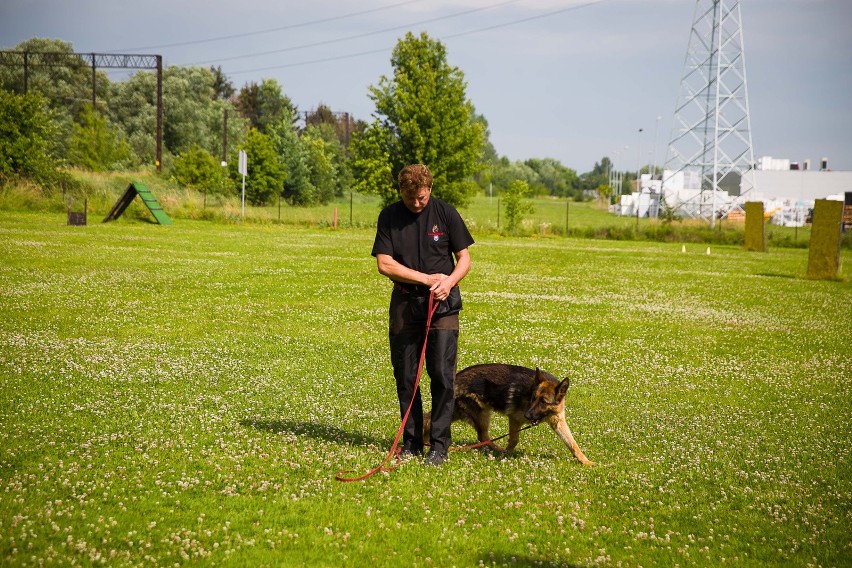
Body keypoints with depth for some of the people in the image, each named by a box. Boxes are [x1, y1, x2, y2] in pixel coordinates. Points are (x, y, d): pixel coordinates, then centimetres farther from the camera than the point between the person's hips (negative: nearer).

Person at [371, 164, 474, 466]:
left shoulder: (445, 212, -1)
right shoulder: (390, 216, 0)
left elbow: (464, 258, 3)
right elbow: (384, 263, -6)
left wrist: (449, 281, -17)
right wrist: (427, 278, -12)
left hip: (442, 304, -1)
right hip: (404, 303, 1)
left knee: (442, 375, -8)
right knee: (405, 378, 4)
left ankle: (439, 445, -1)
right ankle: (411, 442, 16)